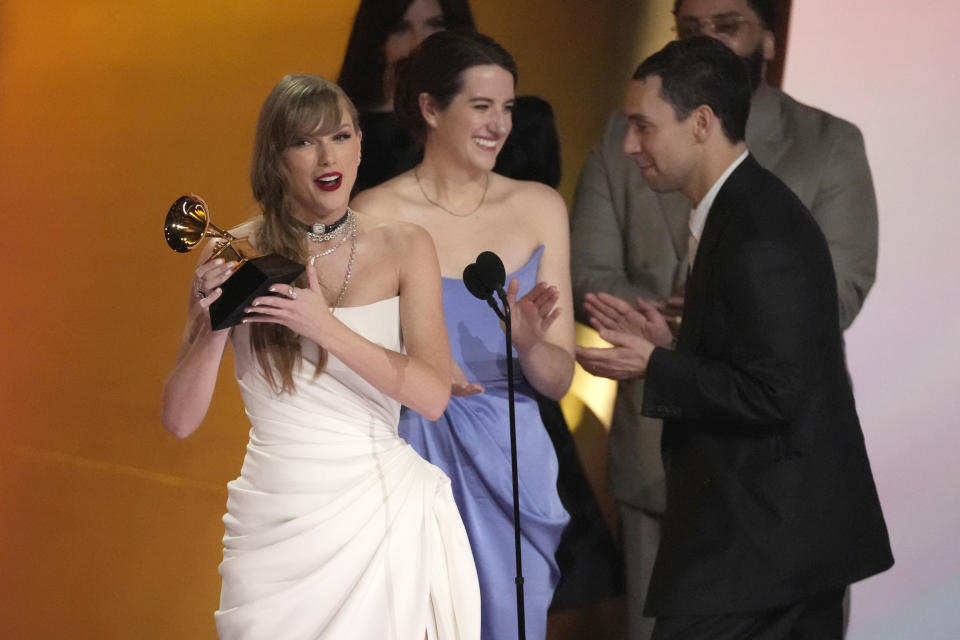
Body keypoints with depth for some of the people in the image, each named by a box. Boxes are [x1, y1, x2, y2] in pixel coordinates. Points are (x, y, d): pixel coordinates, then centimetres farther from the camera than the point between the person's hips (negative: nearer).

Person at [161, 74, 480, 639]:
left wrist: (325, 328, -22)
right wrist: (215, 326, -19)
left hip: (382, 509, 0)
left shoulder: (403, 247, 0)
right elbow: (181, 420, -2)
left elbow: (433, 395, -11)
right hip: (275, 522, 0)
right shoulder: (235, 256, -2)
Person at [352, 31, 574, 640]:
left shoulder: (540, 208, 3)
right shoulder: (376, 216, -7)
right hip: (413, 461, -3)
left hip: (512, 467, 3)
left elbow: (559, 380, 4)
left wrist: (529, 342, -17)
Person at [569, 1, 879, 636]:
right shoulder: (624, 140, 8)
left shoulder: (831, 145, 1)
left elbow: (839, 291, -8)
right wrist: (669, 315, -19)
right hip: (657, 440, 2)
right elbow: (589, 274, 2)